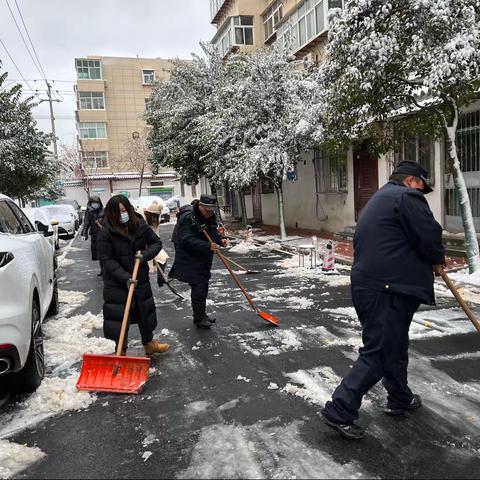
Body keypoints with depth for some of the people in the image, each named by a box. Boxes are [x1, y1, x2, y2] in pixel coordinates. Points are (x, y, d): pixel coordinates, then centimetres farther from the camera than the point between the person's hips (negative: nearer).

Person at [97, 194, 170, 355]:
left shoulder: (140, 225, -6)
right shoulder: (105, 233, -16)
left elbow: (156, 243, 4)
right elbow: (106, 260, -17)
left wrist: (145, 254, -17)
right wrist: (125, 278, -26)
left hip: (141, 279, 4)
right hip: (117, 283, -4)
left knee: (146, 311, 18)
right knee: (118, 316, 1)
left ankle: (149, 343, 40)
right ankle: (121, 351, 20)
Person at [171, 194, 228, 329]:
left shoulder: (210, 216, 7)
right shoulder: (187, 218, -21)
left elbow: (213, 234, 18)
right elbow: (188, 241, -28)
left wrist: (220, 240, -5)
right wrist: (208, 246, -36)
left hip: (204, 260, 9)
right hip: (190, 261, -9)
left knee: (203, 287, 16)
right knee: (198, 288, -7)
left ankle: (202, 315, 31)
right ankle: (198, 318, 8)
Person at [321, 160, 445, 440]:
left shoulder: (380, 200, 24)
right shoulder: (407, 196, -8)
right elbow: (429, 236, -14)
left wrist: (431, 260, 19)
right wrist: (438, 260, 7)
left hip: (368, 285, 11)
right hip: (388, 289, -10)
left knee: (395, 344, 23)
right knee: (378, 353, -5)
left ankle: (400, 399, 39)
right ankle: (340, 411, -1)